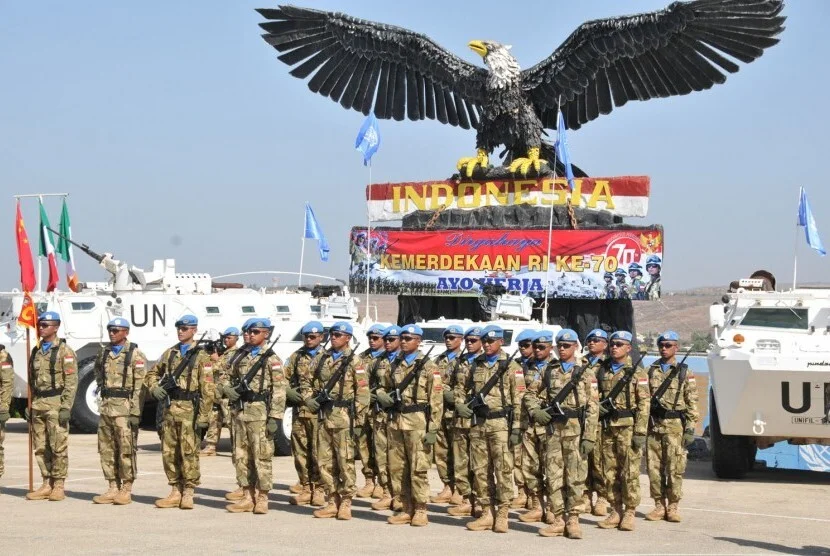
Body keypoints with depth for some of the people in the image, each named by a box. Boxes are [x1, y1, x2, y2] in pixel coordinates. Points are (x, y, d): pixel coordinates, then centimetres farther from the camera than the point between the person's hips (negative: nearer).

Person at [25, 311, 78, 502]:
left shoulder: (64, 351, -6)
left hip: (56, 403, -7)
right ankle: (47, 485, 12)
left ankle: (58, 486, -1)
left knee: (58, 447, -5)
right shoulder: (36, 352, 15)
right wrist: (31, 406, 15)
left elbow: (71, 382, -10)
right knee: (41, 447, 6)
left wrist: (66, 408, -17)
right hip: (38, 405, 7)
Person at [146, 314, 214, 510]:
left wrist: (204, 416, -12)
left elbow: (207, 389, -6)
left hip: (189, 410, -6)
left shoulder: (201, 356, -2)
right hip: (169, 409, 6)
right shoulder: (169, 353, 14)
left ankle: (188, 494, 3)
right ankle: (176, 492, 15)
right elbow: (153, 373, 26)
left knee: (189, 453, -3)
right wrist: (154, 388, 4)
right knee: (169, 452, 7)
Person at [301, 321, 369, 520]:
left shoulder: (354, 362, -4)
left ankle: (345, 503, 3)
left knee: (345, 461, -3)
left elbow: (362, 392, -8)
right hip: (323, 415, 6)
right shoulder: (322, 358, 13)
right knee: (325, 461, 7)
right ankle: (332, 502, 14)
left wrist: (358, 420, -12)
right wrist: (308, 398, 5)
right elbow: (306, 380, 23)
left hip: (343, 416, -6)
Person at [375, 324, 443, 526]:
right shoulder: (394, 365, 14)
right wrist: (383, 396, 3)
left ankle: (420, 511, 2)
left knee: (418, 469, -6)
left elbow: (436, 400, -6)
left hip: (417, 423, -6)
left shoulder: (428, 367, -2)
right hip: (396, 422, 6)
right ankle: (406, 509, 15)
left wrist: (433, 429, -12)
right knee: (397, 468, 6)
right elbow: (383, 387, 28)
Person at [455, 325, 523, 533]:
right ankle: (487, 512, 14)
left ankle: (502, 514, 1)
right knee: (480, 470, 7)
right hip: (478, 424, 5)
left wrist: (517, 427, -12)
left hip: (500, 423, -5)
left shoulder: (511, 367, -2)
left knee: (503, 469, -5)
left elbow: (519, 399, -6)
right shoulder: (476, 365, 14)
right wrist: (460, 404, 5)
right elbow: (462, 387, 26)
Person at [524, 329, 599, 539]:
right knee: (553, 475, 3)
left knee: (574, 475, -2)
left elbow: (592, 408, -1)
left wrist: (589, 437, -9)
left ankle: (573, 520, 4)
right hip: (552, 429, 3)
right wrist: (536, 411, -4)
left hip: (575, 429, -3)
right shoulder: (548, 370, 12)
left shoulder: (584, 374, 3)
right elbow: (531, 393, 16)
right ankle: (558, 520, 9)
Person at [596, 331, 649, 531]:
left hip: (628, 426, -5)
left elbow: (644, 404, -7)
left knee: (630, 471, -4)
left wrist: (641, 432, -13)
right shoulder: (603, 371, 12)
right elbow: (596, 395, 24)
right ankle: (616, 511, 14)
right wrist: (597, 406, 1)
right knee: (610, 471, 6)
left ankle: (629, 513, 2)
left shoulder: (637, 373, -3)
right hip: (607, 427, 5)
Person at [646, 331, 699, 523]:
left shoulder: (685, 373, 4)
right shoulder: (651, 371, 13)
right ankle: (659, 506, 11)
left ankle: (672, 507, 4)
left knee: (675, 467, -4)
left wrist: (691, 428, -6)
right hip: (653, 425, 3)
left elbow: (692, 402, 1)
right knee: (654, 467, 3)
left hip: (675, 426, -3)